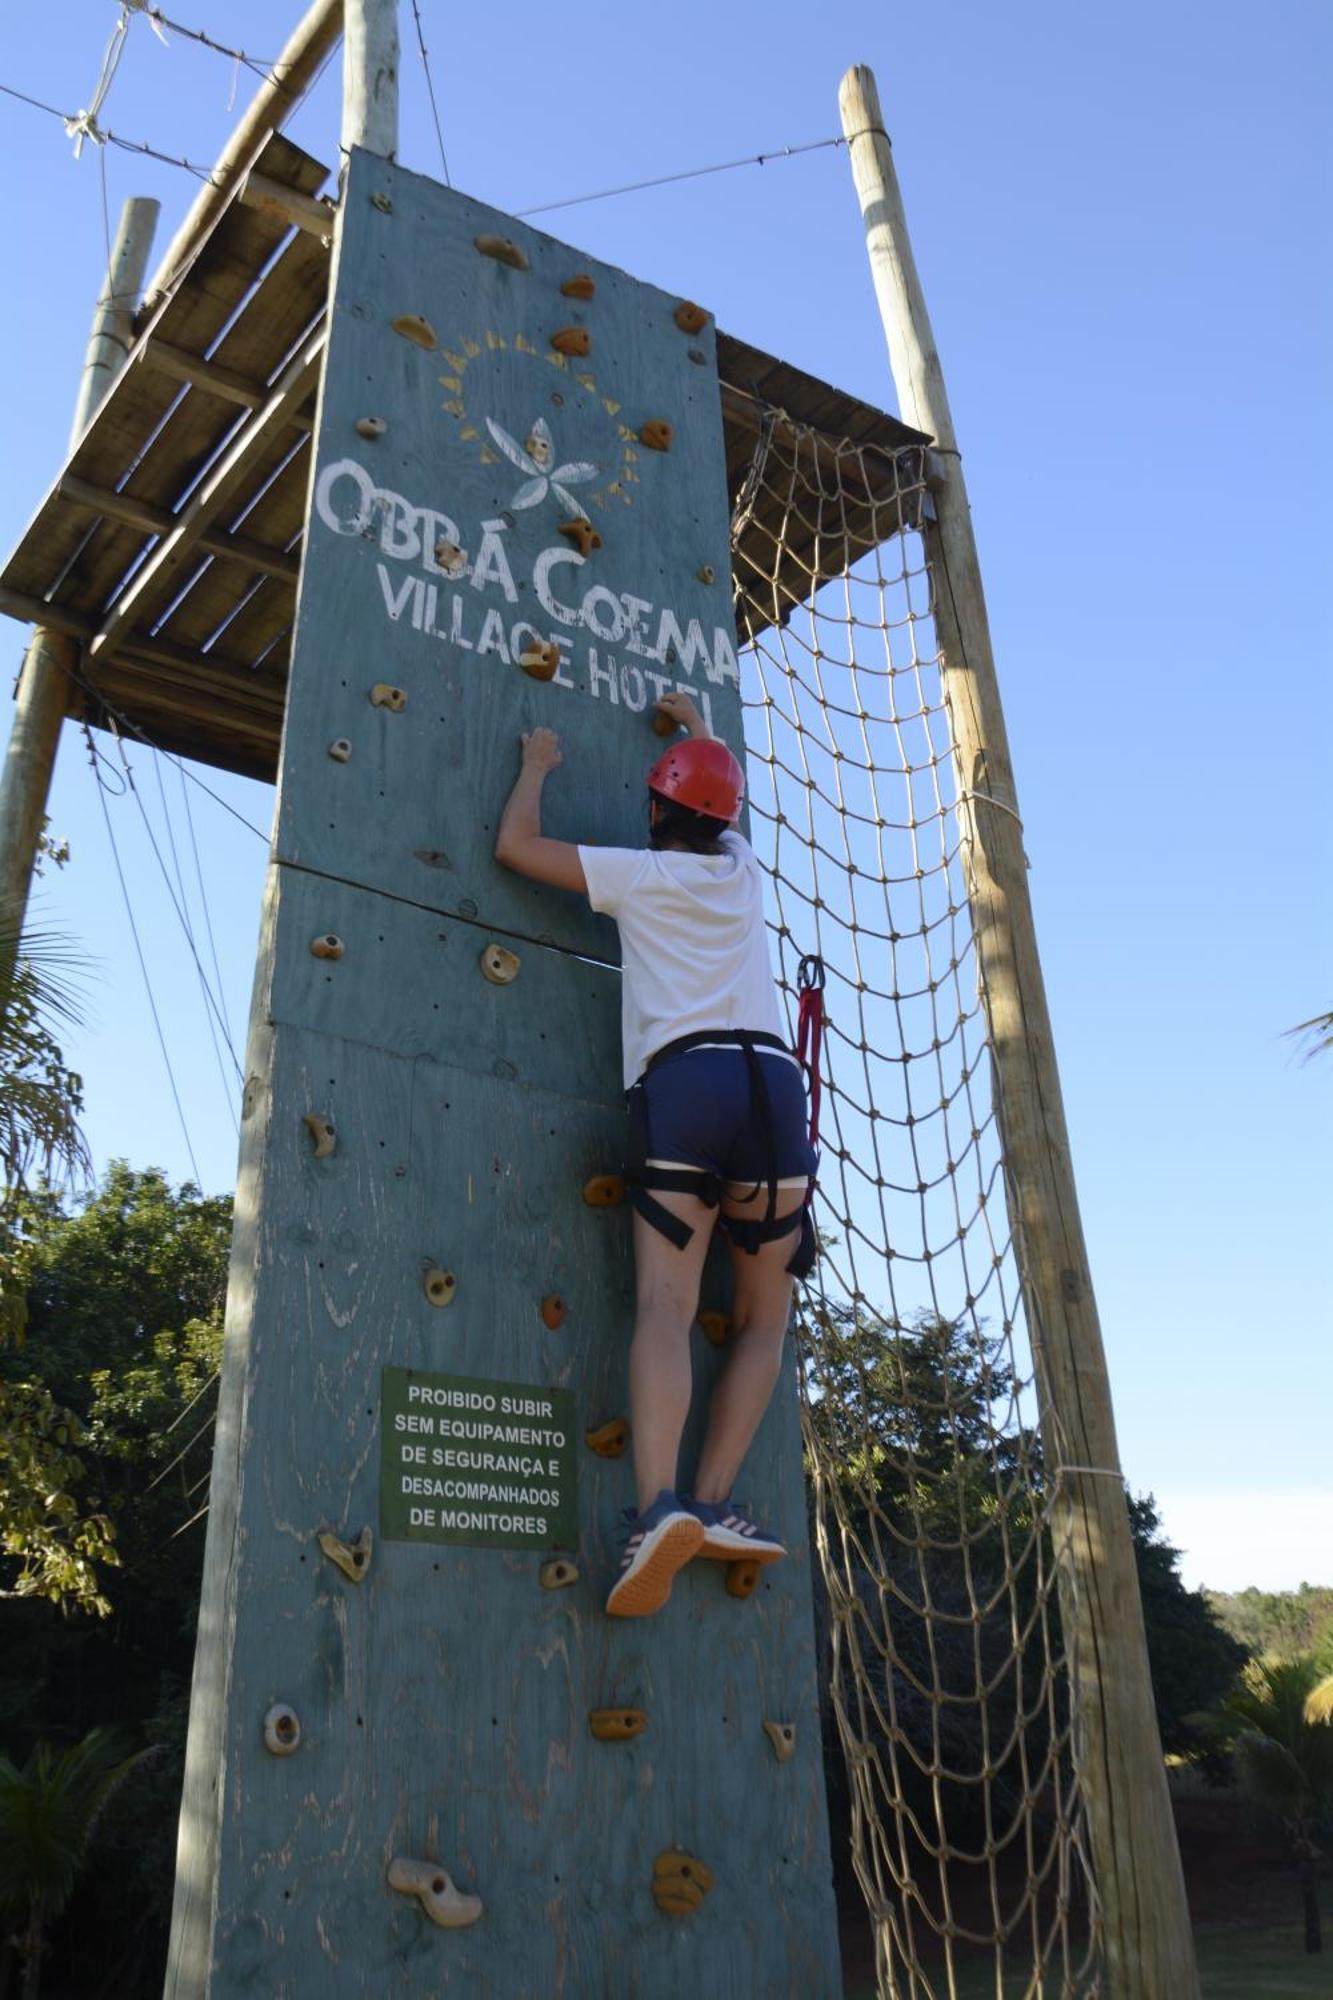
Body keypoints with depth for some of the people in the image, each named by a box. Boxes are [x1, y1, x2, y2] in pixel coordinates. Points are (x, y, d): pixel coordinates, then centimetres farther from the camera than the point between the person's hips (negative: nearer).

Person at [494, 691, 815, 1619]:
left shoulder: (638, 872, 13)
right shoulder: (743, 868, 24)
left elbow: (515, 845, 18)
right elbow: (725, 797, 48)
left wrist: (538, 764, 35)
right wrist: (699, 723, 63)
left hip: (683, 1082, -2)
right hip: (772, 1079, 3)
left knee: (665, 1307, -13)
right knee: (764, 1316, 10)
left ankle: (660, 1507, -32)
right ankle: (712, 1502, -2)